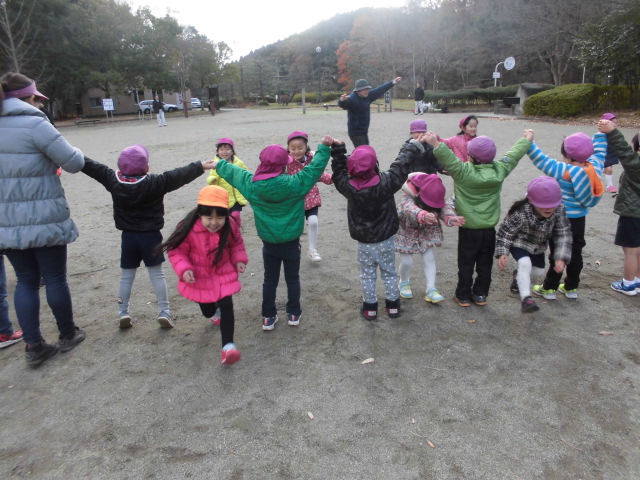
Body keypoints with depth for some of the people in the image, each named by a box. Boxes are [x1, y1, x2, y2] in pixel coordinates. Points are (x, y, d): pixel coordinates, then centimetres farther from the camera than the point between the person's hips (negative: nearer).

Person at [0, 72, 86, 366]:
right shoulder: (34, 124, -14)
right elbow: (74, 163, -10)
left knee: (26, 280, 13)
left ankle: (33, 347, 16)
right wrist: (75, 153, 11)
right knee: (55, 279, 8)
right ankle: (67, 335, 25)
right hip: (44, 220, -6)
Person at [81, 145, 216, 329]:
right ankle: (164, 312, 6)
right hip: (151, 236, -3)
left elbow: (92, 167, 9)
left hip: (128, 236, 3)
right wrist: (201, 166, -11)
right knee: (157, 273, 6)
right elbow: (179, 175, -16)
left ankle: (123, 313, 17)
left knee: (126, 275, 14)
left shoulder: (114, 180, -4)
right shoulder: (155, 182, -16)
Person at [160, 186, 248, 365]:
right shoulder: (188, 229, -27)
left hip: (224, 276, 0)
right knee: (207, 312, 19)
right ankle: (213, 305, 58)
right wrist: (184, 269, -29)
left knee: (227, 307, -12)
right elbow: (176, 251, -15)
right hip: (200, 279, 0)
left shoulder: (230, 225, -18)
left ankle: (228, 345, -1)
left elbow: (237, 243, 3)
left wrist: (239, 259, -10)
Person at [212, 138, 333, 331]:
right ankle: (294, 314, 28)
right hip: (291, 243, -2)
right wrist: (324, 148, -4)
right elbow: (314, 168, -15)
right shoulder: (294, 184, -21)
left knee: (270, 280, 17)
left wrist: (219, 165, 26)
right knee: (292, 278, 16)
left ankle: (268, 317, 25)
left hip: (269, 244, 2)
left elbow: (233, 172, 7)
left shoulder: (251, 184, -11)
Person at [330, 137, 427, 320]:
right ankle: (393, 305, 29)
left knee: (367, 274, 16)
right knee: (389, 273, 17)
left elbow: (339, 172, 0)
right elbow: (401, 165, -10)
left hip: (363, 241, 1)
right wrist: (414, 146, 3)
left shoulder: (348, 186, -18)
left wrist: (338, 149, 4)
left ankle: (370, 307, 25)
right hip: (385, 239, 0)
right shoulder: (385, 183, -22)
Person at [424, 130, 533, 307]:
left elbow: (450, 161, -32)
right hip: (489, 228, 4)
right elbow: (513, 156, 10)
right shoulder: (499, 171, -4)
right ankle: (480, 295, 26)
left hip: (468, 229, -4)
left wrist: (436, 144, -34)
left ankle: (463, 296, 18)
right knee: (485, 264, 15)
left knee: (466, 264, 9)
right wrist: (527, 140, 25)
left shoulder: (464, 172, -20)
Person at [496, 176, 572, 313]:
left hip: (538, 245, 5)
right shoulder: (520, 213, -37)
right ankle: (525, 298, -24)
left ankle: (519, 275, 52)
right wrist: (502, 252, -37)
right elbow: (505, 232, -26)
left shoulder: (559, 210, -26)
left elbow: (563, 234, -20)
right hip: (520, 243, -5)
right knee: (525, 263, -31)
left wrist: (561, 258, -29)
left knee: (539, 270, 19)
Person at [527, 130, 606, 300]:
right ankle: (571, 287, 27)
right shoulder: (594, 167, -5)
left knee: (557, 254, 4)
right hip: (579, 219, 6)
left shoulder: (562, 170, -22)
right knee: (575, 253, 15)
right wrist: (602, 133, 25)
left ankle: (549, 288, 14)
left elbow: (540, 159, -22)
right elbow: (599, 151, 14)